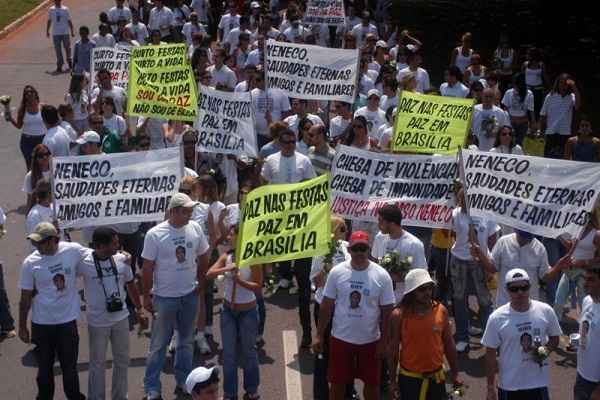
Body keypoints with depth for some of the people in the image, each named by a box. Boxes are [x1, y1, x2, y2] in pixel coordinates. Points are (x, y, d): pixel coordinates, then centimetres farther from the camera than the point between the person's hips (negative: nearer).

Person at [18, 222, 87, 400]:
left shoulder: (73, 250, -13)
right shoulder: (30, 263, -13)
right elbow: (25, 298, -3)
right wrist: (22, 327, 3)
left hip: (68, 321, 0)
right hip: (42, 323, 0)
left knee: (69, 367, 13)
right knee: (44, 368, 15)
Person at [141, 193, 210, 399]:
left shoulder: (195, 228, -3)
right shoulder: (155, 234, -15)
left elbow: (203, 257, 9)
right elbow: (147, 267, -9)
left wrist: (201, 283, 7)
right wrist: (146, 296, -5)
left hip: (190, 295, 4)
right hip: (165, 297, -4)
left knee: (186, 340, 16)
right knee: (159, 344, 4)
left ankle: (183, 381, 31)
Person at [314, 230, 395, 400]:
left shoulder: (381, 276, -10)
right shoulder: (337, 272, -7)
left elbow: (387, 311, -5)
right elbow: (326, 305, -1)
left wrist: (383, 342, -6)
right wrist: (319, 335, -1)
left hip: (370, 340, 0)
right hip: (341, 338, 0)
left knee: (372, 383, 13)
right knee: (337, 382, 11)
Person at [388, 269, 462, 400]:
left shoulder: (441, 311, -5)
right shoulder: (399, 315, -13)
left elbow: (448, 343, 4)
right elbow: (393, 348, -4)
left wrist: (455, 373, 7)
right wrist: (393, 379, -2)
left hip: (436, 377, 2)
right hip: (409, 378, -2)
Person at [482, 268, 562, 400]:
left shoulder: (546, 311, -7)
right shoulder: (497, 318, -12)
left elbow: (554, 337, 9)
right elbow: (491, 355, -5)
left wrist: (546, 349, -13)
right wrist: (491, 387, -4)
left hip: (539, 383, 2)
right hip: (509, 385, -2)